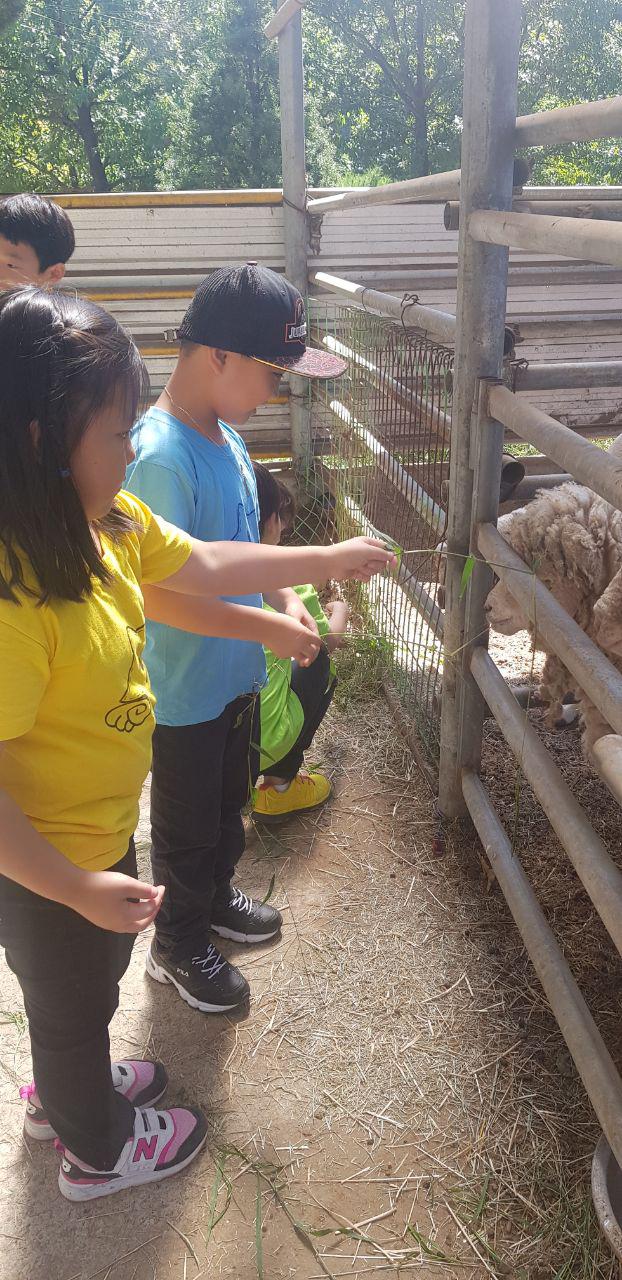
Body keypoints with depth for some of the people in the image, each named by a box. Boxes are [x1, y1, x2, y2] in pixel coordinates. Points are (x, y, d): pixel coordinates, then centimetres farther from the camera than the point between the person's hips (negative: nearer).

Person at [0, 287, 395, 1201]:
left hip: (101, 828, 8)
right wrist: (82, 889, -27)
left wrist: (330, 561, 11)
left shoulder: (104, 519, -11)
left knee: (94, 973, 32)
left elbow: (204, 566, 5)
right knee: (73, 993, 20)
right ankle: (98, 1146, 51)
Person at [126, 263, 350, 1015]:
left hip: (237, 673, 9)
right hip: (185, 690, -8)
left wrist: (283, 597, -1)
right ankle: (178, 945, 36)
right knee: (187, 825, 13)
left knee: (229, 802, 27)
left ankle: (215, 896, 52)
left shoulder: (225, 434, 1)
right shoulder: (161, 457, -28)